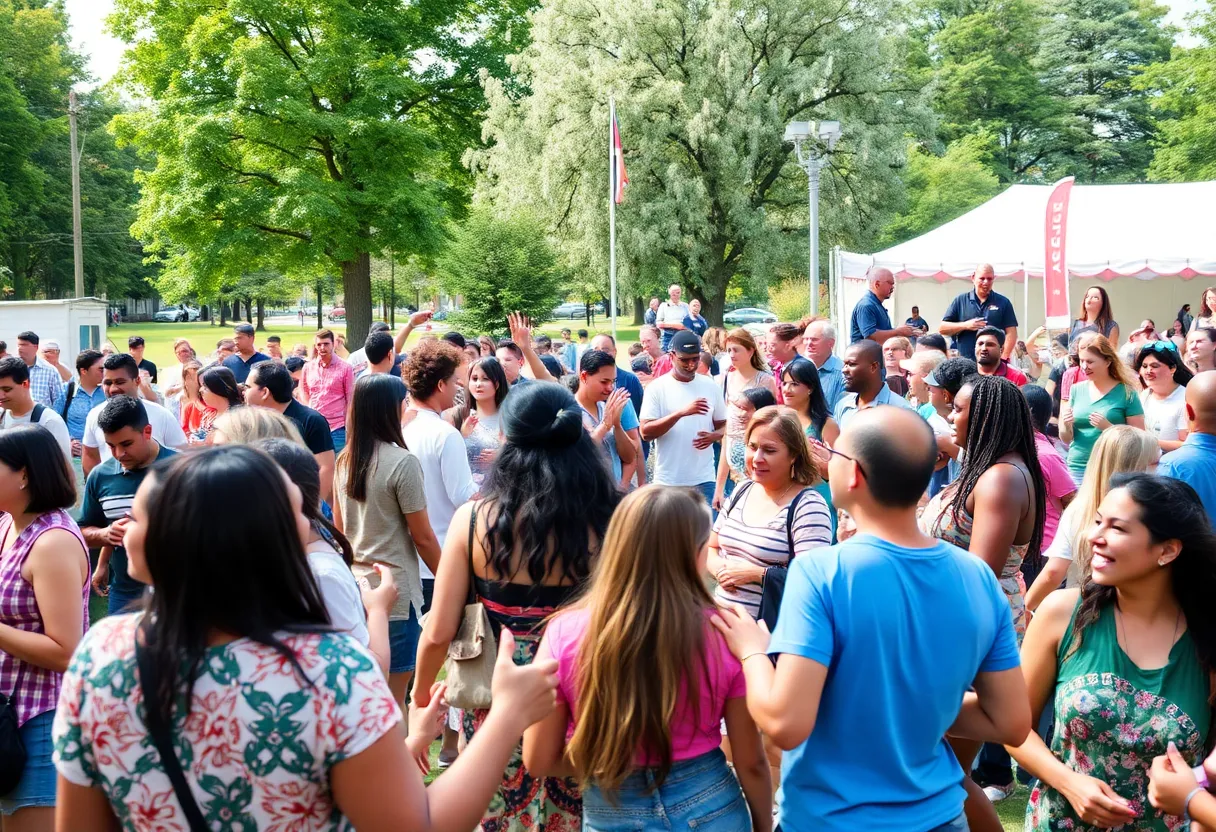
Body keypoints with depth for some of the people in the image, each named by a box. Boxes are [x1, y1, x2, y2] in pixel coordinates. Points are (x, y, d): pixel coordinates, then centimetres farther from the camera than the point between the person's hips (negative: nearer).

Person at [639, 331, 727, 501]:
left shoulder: (710, 386, 6)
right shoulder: (657, 388, -4)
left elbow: (724, 425, 14)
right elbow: (646, 432, -12)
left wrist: (713, 436, -11)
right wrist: (681, 413, -24)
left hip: (703, 480, 2)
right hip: (668, 481, -2)